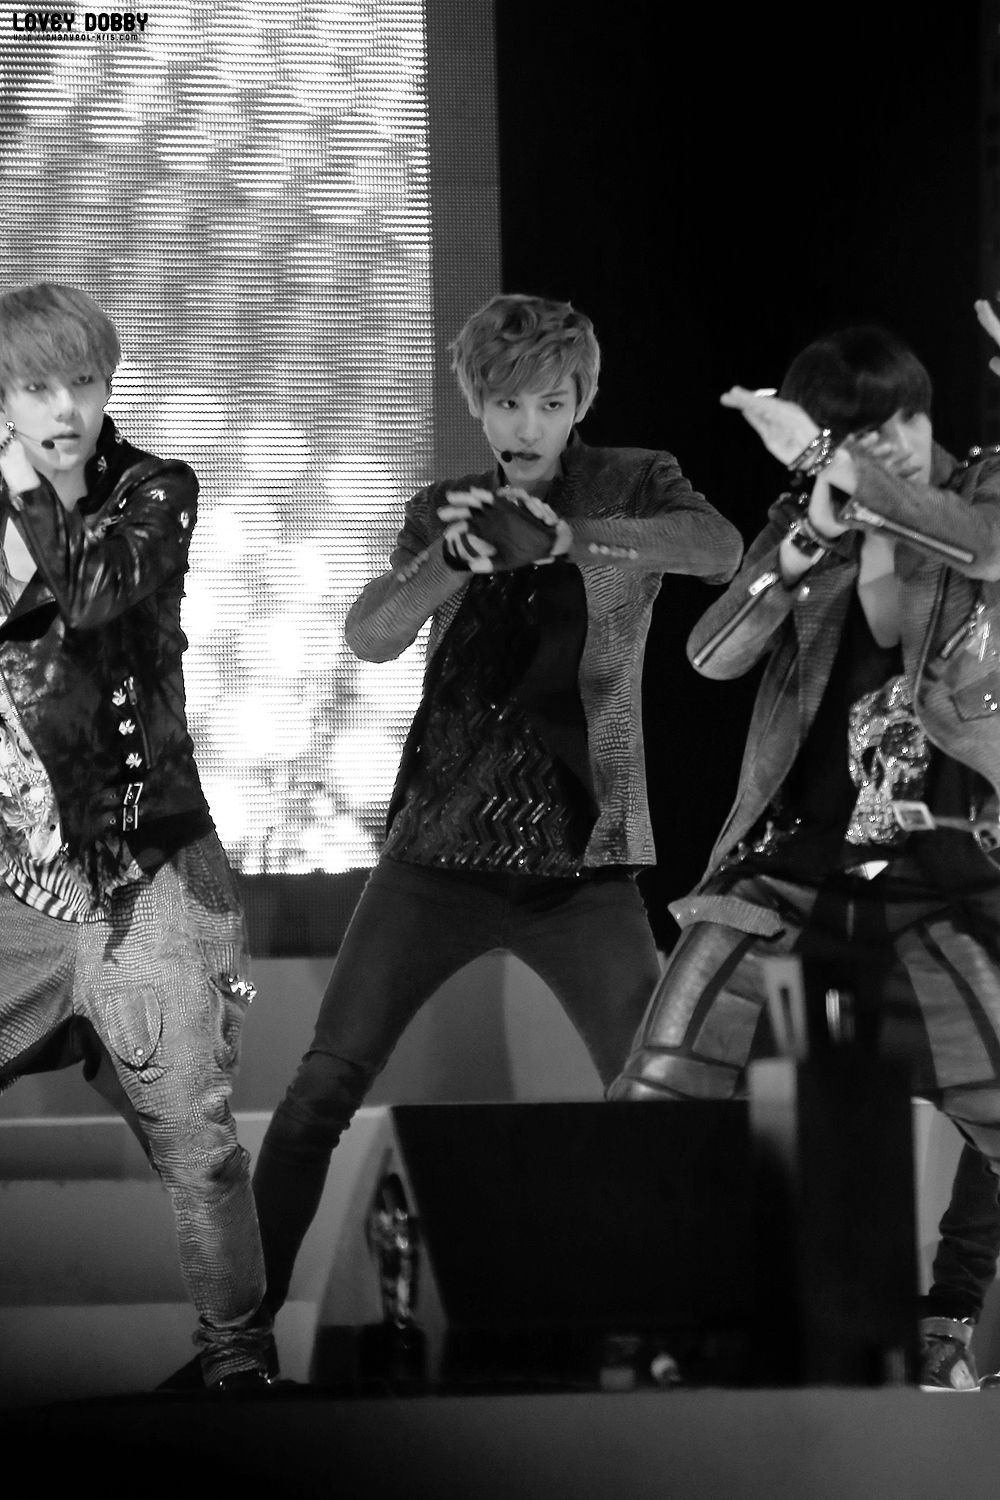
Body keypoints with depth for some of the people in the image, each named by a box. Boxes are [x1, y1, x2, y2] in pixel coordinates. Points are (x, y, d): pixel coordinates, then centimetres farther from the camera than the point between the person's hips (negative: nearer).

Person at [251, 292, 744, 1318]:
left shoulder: (632, 486, 2)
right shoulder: (445, 509, 9)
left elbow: (720, 548, -20)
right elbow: (369, 638, -5)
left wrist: (573, 536, -34)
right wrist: (451, 563, -26)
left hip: (581, 855, -2)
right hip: (438, 847, 2)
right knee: (321, 1090, -4)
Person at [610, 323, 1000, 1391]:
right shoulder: (804, 520, 8)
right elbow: (712, 656, -4)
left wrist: (824, 462, -22)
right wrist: (810, 534, -17)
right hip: (793, 852, 1)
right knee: (659, 1094, -10)